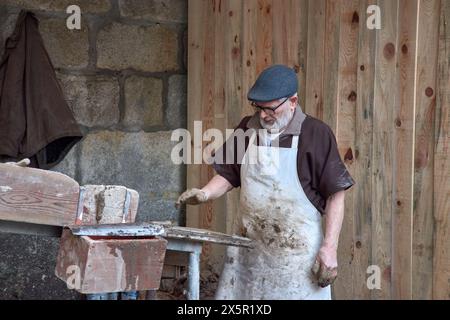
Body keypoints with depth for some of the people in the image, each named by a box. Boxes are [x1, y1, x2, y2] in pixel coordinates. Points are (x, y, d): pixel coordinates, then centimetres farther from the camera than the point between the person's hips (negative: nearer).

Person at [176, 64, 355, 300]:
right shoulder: (247, 129, 4)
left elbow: (335, 195, -7)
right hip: (248, 247, 4)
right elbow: (228, 176, 13)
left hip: (297, 252, -4)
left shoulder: (316, 134, -9)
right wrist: (205, 194, -7)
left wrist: (330, 248, -12)